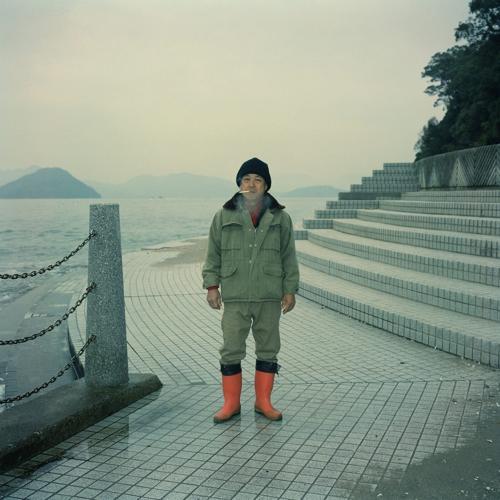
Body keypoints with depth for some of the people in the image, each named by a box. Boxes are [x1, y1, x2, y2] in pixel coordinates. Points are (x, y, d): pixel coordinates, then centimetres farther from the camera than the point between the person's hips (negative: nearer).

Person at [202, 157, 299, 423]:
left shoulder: (280, 218, 5)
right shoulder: (224, 216, 4)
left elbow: (289, 257, 7)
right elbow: (213, 254, 7)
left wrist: (290, 290, 3)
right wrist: (211, 285, 1)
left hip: (270, 296, 1)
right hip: (234, 296, -1)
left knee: (268, 349, 9)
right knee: (231, 350, 2)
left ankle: (263, 401, 22)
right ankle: (231, 403, 15)